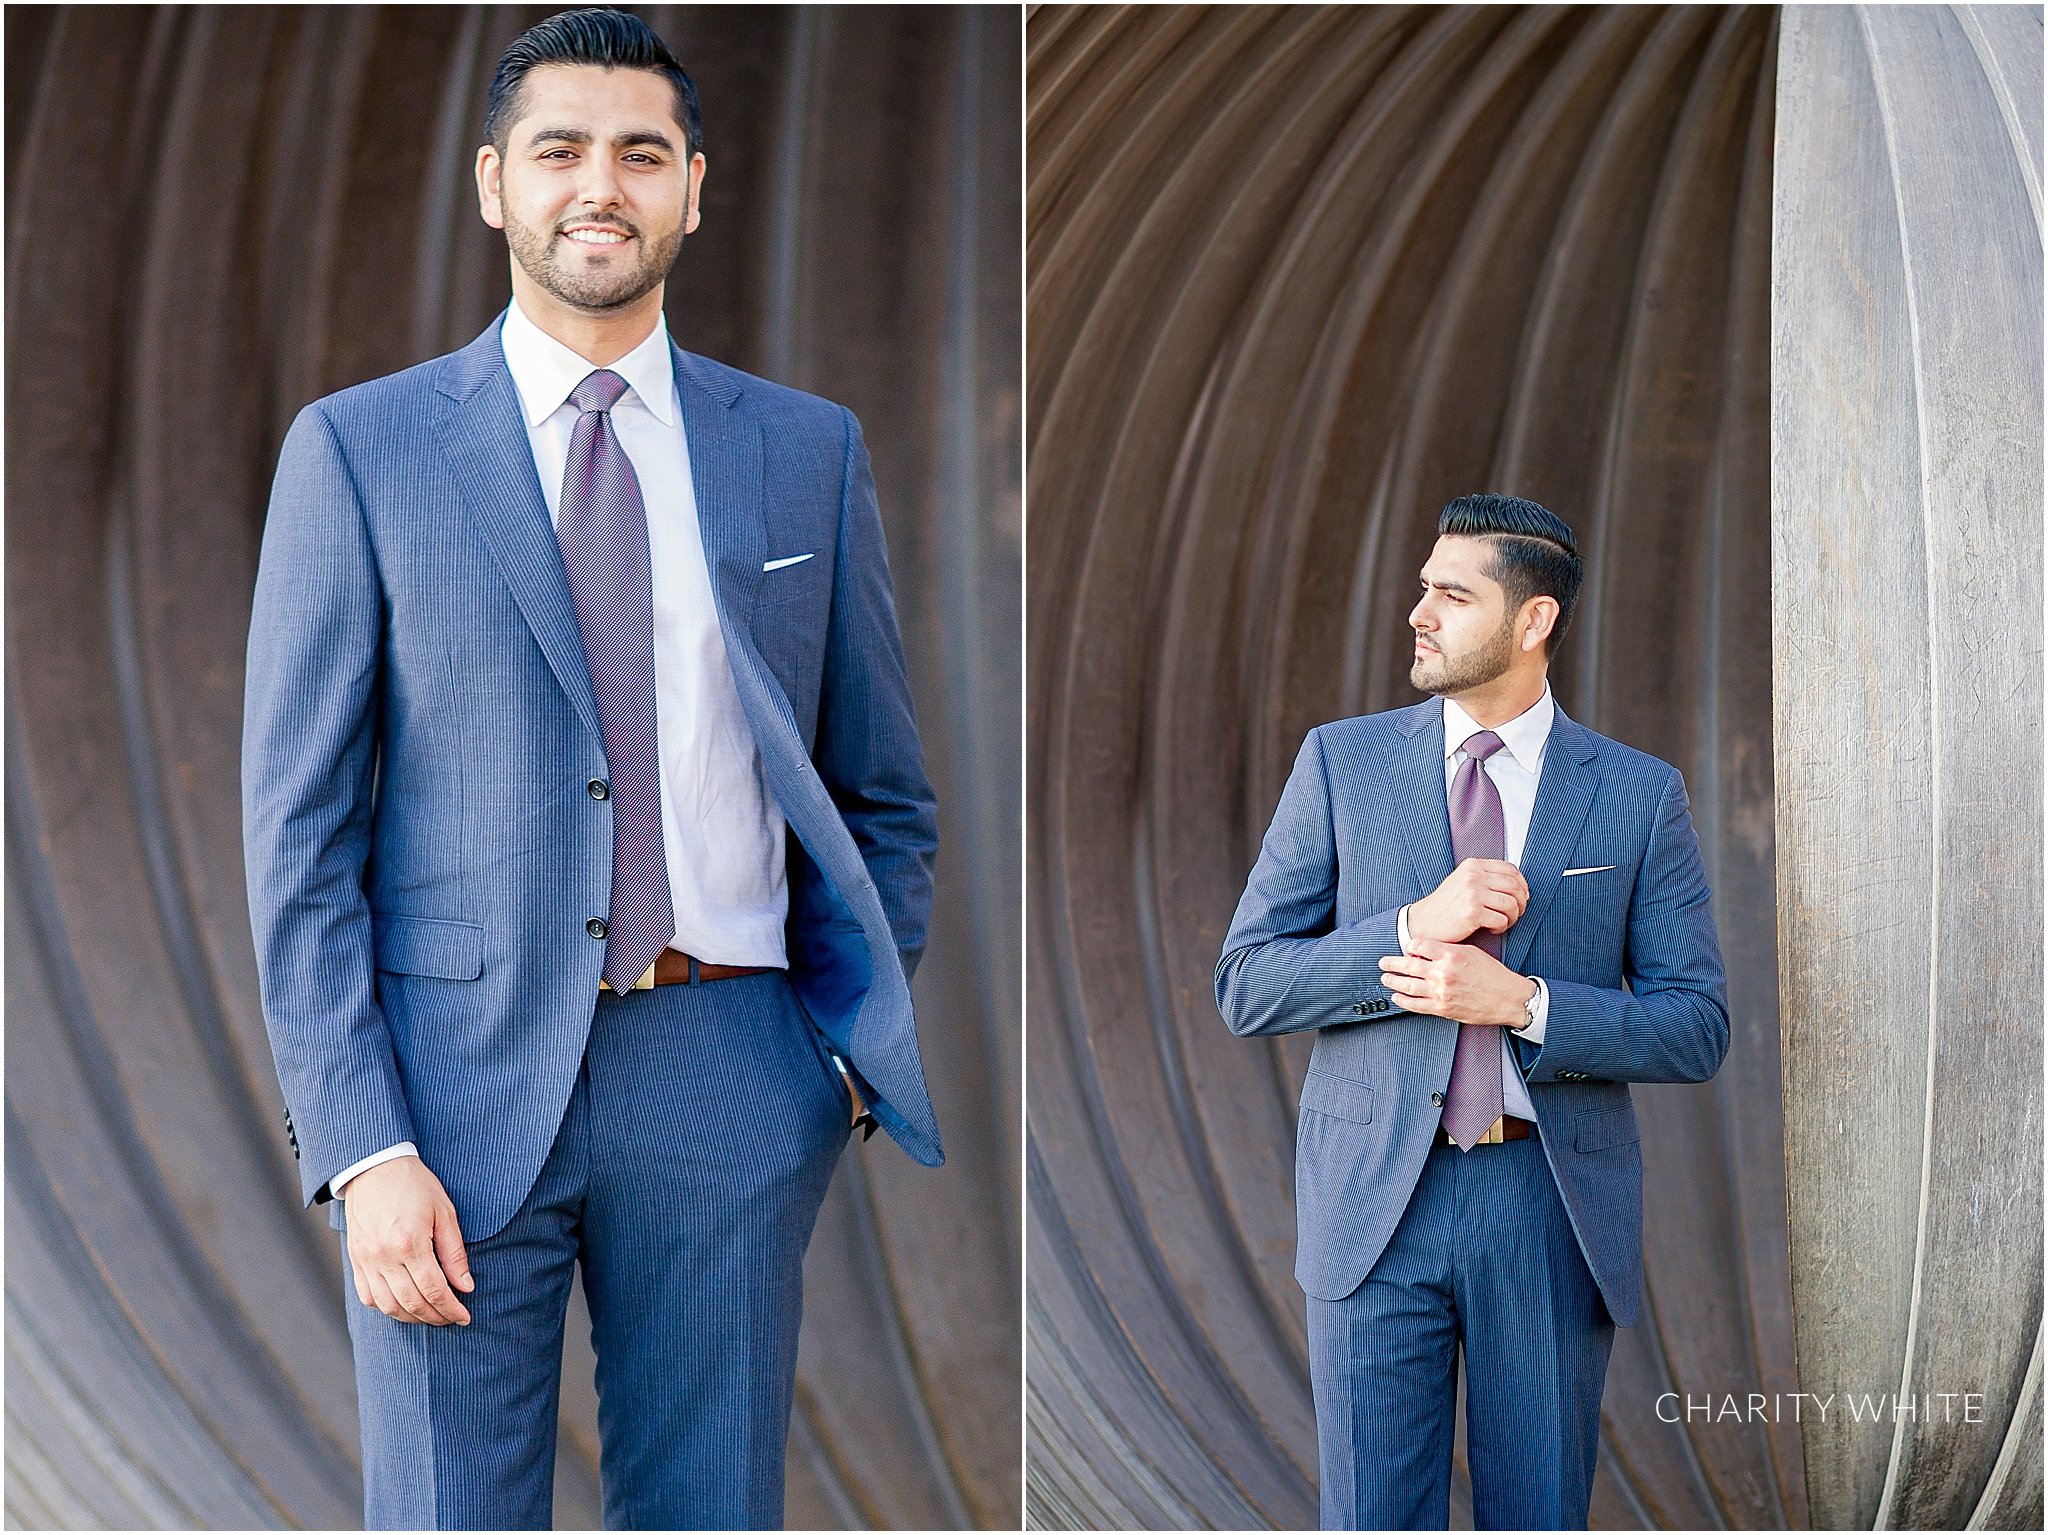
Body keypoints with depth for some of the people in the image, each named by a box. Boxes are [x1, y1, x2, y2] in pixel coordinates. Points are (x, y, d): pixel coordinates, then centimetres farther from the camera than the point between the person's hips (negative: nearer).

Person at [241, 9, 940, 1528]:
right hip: (459, 1076, -2)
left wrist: (853, 1058, 4)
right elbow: (298, 827, -1)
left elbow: (884, 797, 15)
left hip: (726, 1075, 2)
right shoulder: (358, 450, 2)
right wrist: (363, 1147, -9)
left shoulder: (809, 451, 9)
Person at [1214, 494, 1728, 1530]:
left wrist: (1522, 1003, -16)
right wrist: (1414, 927, -15)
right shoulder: (1341, 763, 4)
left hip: (1553, 1205, 0)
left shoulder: (1640, 796, 3)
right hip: (1375, 1199, 0)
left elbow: (1696, 1030, 0)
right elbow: (1246, 986, 0)